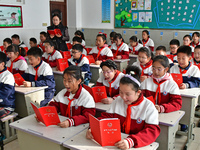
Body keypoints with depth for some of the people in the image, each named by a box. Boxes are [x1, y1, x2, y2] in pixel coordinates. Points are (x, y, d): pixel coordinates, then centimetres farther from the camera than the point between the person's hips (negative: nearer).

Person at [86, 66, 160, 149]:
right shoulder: (118, 100, 6)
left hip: (137, 146, -2)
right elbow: (106, 117, 6)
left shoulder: (148, 106, -8)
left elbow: (153, 131, -18)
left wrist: (131, 141, -35)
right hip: (116, 141, 2)